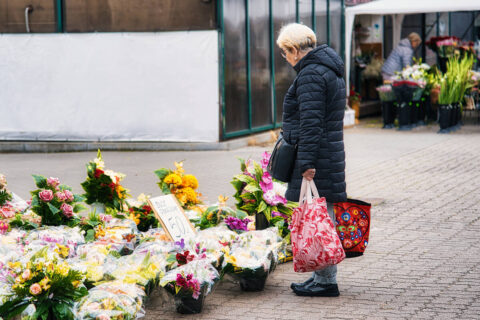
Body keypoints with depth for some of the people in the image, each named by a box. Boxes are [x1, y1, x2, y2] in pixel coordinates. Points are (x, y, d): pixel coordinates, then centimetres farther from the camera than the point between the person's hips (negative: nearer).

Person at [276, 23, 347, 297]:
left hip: (317, 159, -10)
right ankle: (322, 276, 21)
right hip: (331, 151, 10)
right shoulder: (330, 71, 18)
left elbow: (310, 122, -21)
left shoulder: (311, 74, -15)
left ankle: (327, 281, 0)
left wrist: (307, 163, -23)